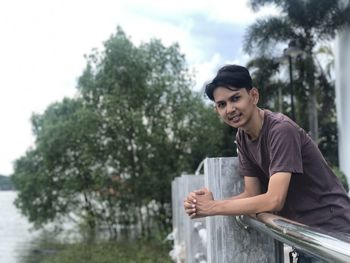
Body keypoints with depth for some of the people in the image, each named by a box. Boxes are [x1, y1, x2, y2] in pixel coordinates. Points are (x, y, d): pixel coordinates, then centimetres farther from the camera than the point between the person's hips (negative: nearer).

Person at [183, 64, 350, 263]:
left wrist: (213, 207, -21)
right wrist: (204, 204, -17)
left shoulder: (281, 130, -23)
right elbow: (252, 194, -1)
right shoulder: (242, 137, 1)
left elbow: (274, 200, -27)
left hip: (330, 229, -7)